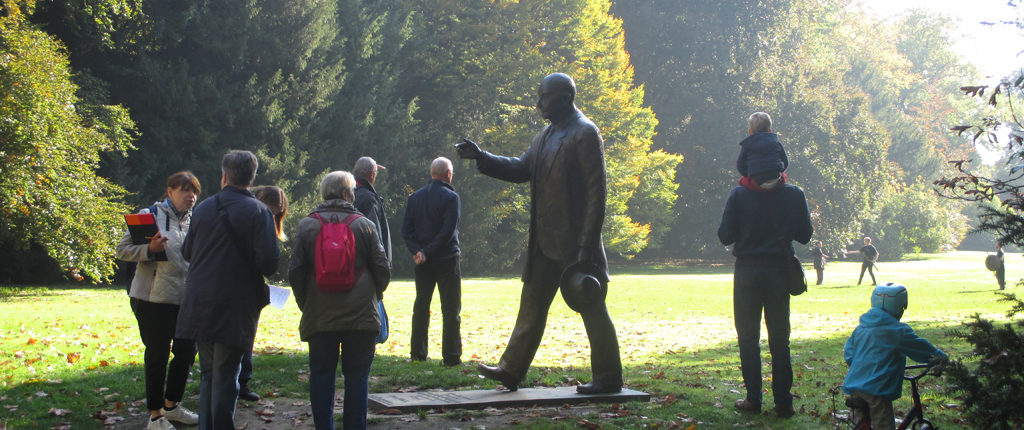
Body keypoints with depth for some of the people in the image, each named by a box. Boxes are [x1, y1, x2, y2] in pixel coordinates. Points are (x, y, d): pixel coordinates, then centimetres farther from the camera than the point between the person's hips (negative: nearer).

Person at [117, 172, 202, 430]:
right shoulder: (151, 215, -5)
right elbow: (122, 250, -6)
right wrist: (149, 249, -22)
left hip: (185, 300, 6)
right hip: (153, 300, -6)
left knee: (187, 352, 10)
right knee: (157, 355, -1)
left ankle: (171, 405, 29)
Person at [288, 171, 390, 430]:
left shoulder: (306, 226, 1)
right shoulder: (364, 225, 0)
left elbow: (295, 272, 1)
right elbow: (382, 268, 1)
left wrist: (305, 304, 14)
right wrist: (373, 297, 19)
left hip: (319, 317, 1)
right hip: (361, 315, -1)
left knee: (321, 376, 7)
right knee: (357, 375, 5)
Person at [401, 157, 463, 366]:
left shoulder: (414, 197, 8)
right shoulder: (450, 197, -9)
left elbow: (406, 229, 2)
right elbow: (447, 231, -18)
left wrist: (417, 251, -8)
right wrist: (427, 252, -14)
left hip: (423, 262, 5)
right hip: (446, 260, -5)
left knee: (421, 305, 13)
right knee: (450, 308, 0)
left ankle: (417, 352, 15)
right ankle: (451, 356, -1)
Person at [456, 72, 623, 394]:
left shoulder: (585, 133, -12)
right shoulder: (546, 135, 15)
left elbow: (596, 193, -16)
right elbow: (521, 169, 17)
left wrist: (586, 246, -20)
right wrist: (481, 157, 4)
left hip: (575, 243, -8)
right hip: (545, 243, 8)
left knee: (592, 310, 1)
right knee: (532, 306, 12)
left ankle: (608, 379, 11)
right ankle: (511, 370, 20)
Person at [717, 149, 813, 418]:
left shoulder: (739, 195, -9)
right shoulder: (794, 195, -5)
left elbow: (725, 236, -6)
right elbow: (805, 235, 3)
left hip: (747, 273, -1)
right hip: (779, 271, 1)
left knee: (748, 338, 9)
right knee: (780, 339, 8)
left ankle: (753, 399, 8)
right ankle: (783, 402, 6)